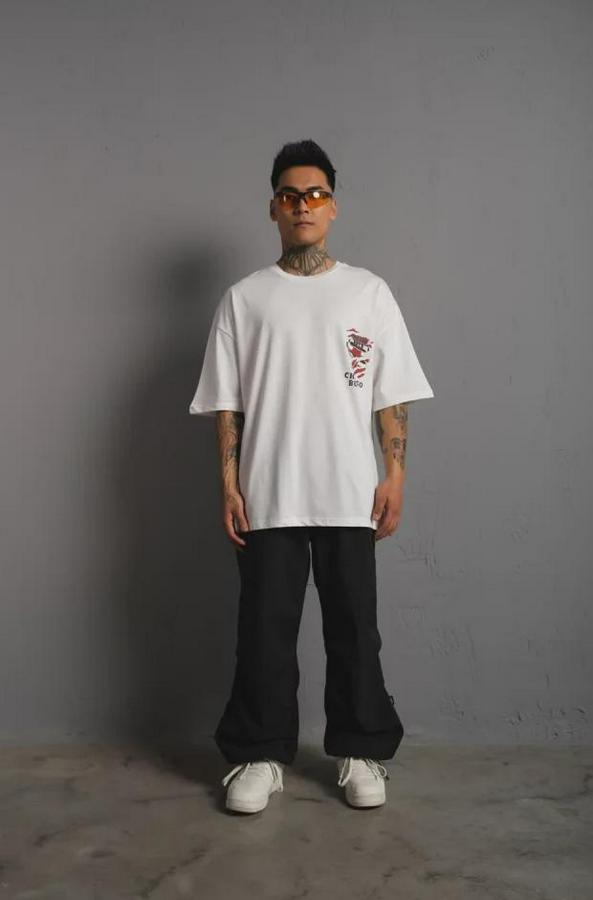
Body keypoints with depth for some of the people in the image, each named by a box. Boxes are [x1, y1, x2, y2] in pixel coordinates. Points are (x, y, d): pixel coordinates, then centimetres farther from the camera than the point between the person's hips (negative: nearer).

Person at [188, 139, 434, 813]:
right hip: (267, 497, 0)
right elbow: (226, 403, 4)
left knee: (354, 627, 7)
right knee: (264, 628, 6)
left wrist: (394, 475, -3)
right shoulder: (244, 298, 6)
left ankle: (360, 750, 23)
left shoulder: (369, 292, 6)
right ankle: (259, 755, 20)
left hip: (349, 497, 0)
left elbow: (391, 397, 4)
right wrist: (229, 483, -3)